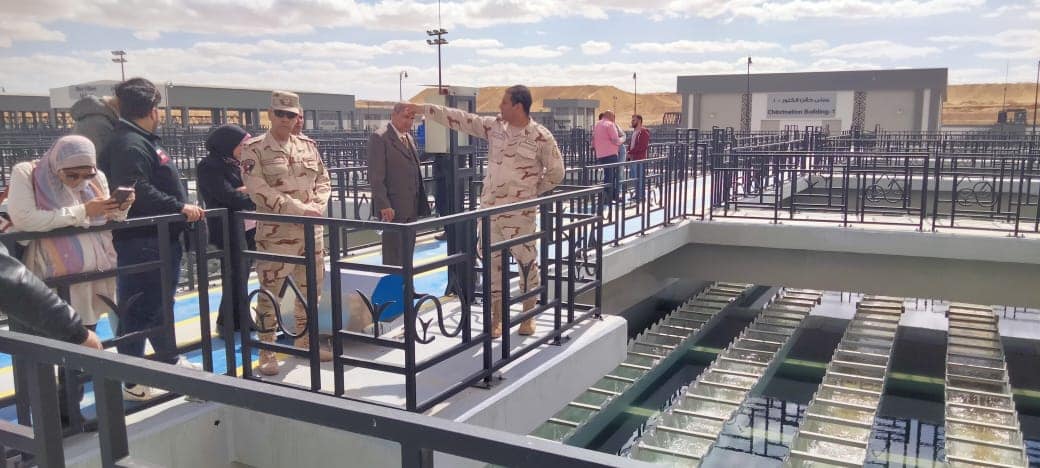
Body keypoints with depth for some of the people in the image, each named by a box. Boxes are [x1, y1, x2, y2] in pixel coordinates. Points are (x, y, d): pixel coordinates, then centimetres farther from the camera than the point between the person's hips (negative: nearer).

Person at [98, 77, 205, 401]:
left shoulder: (143, 141, 16)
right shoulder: (129, 145, -16)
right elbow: (137, 191, -28)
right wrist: (179, 207, -24)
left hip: (160, 239, 11)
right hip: (141, 244, -11)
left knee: (162, 303, 23)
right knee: (139, 310, -3)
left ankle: (169, 360, 39)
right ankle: (133, 382, 5)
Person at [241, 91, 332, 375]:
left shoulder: (308, 146, 11)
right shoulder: (254, 149, -5)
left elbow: (323, 180, 13)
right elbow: (258, 189, -15)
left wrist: (317, 207, -7)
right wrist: (299, 209, -19)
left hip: (311, 231, 6)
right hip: (274, 233, -5)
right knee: (269, 293, -1)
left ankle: (305, 340, 31)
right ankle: (267, 352, 11)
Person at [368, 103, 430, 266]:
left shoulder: (409, 137, 16)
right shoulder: (379, 137, -9)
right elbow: (376, 176, -14)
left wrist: (421, 201, 13)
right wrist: (384, 205, -19)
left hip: (412, 206, 8)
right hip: (392, 207, -8)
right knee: (393, 254, -3)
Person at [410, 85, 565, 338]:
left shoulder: (541, 137, -9)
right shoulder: (493, 126, 4)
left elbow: (556, 172, -2)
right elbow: (460, 119, 6)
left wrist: (533, 191, 1)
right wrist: (422, 108, 5)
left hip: (520, 211, -5)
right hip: (489, 207, 5)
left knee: (526, 261, 3)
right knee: (492, 262, 10)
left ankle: (528, 317, 19)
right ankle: (496, 318, 21)